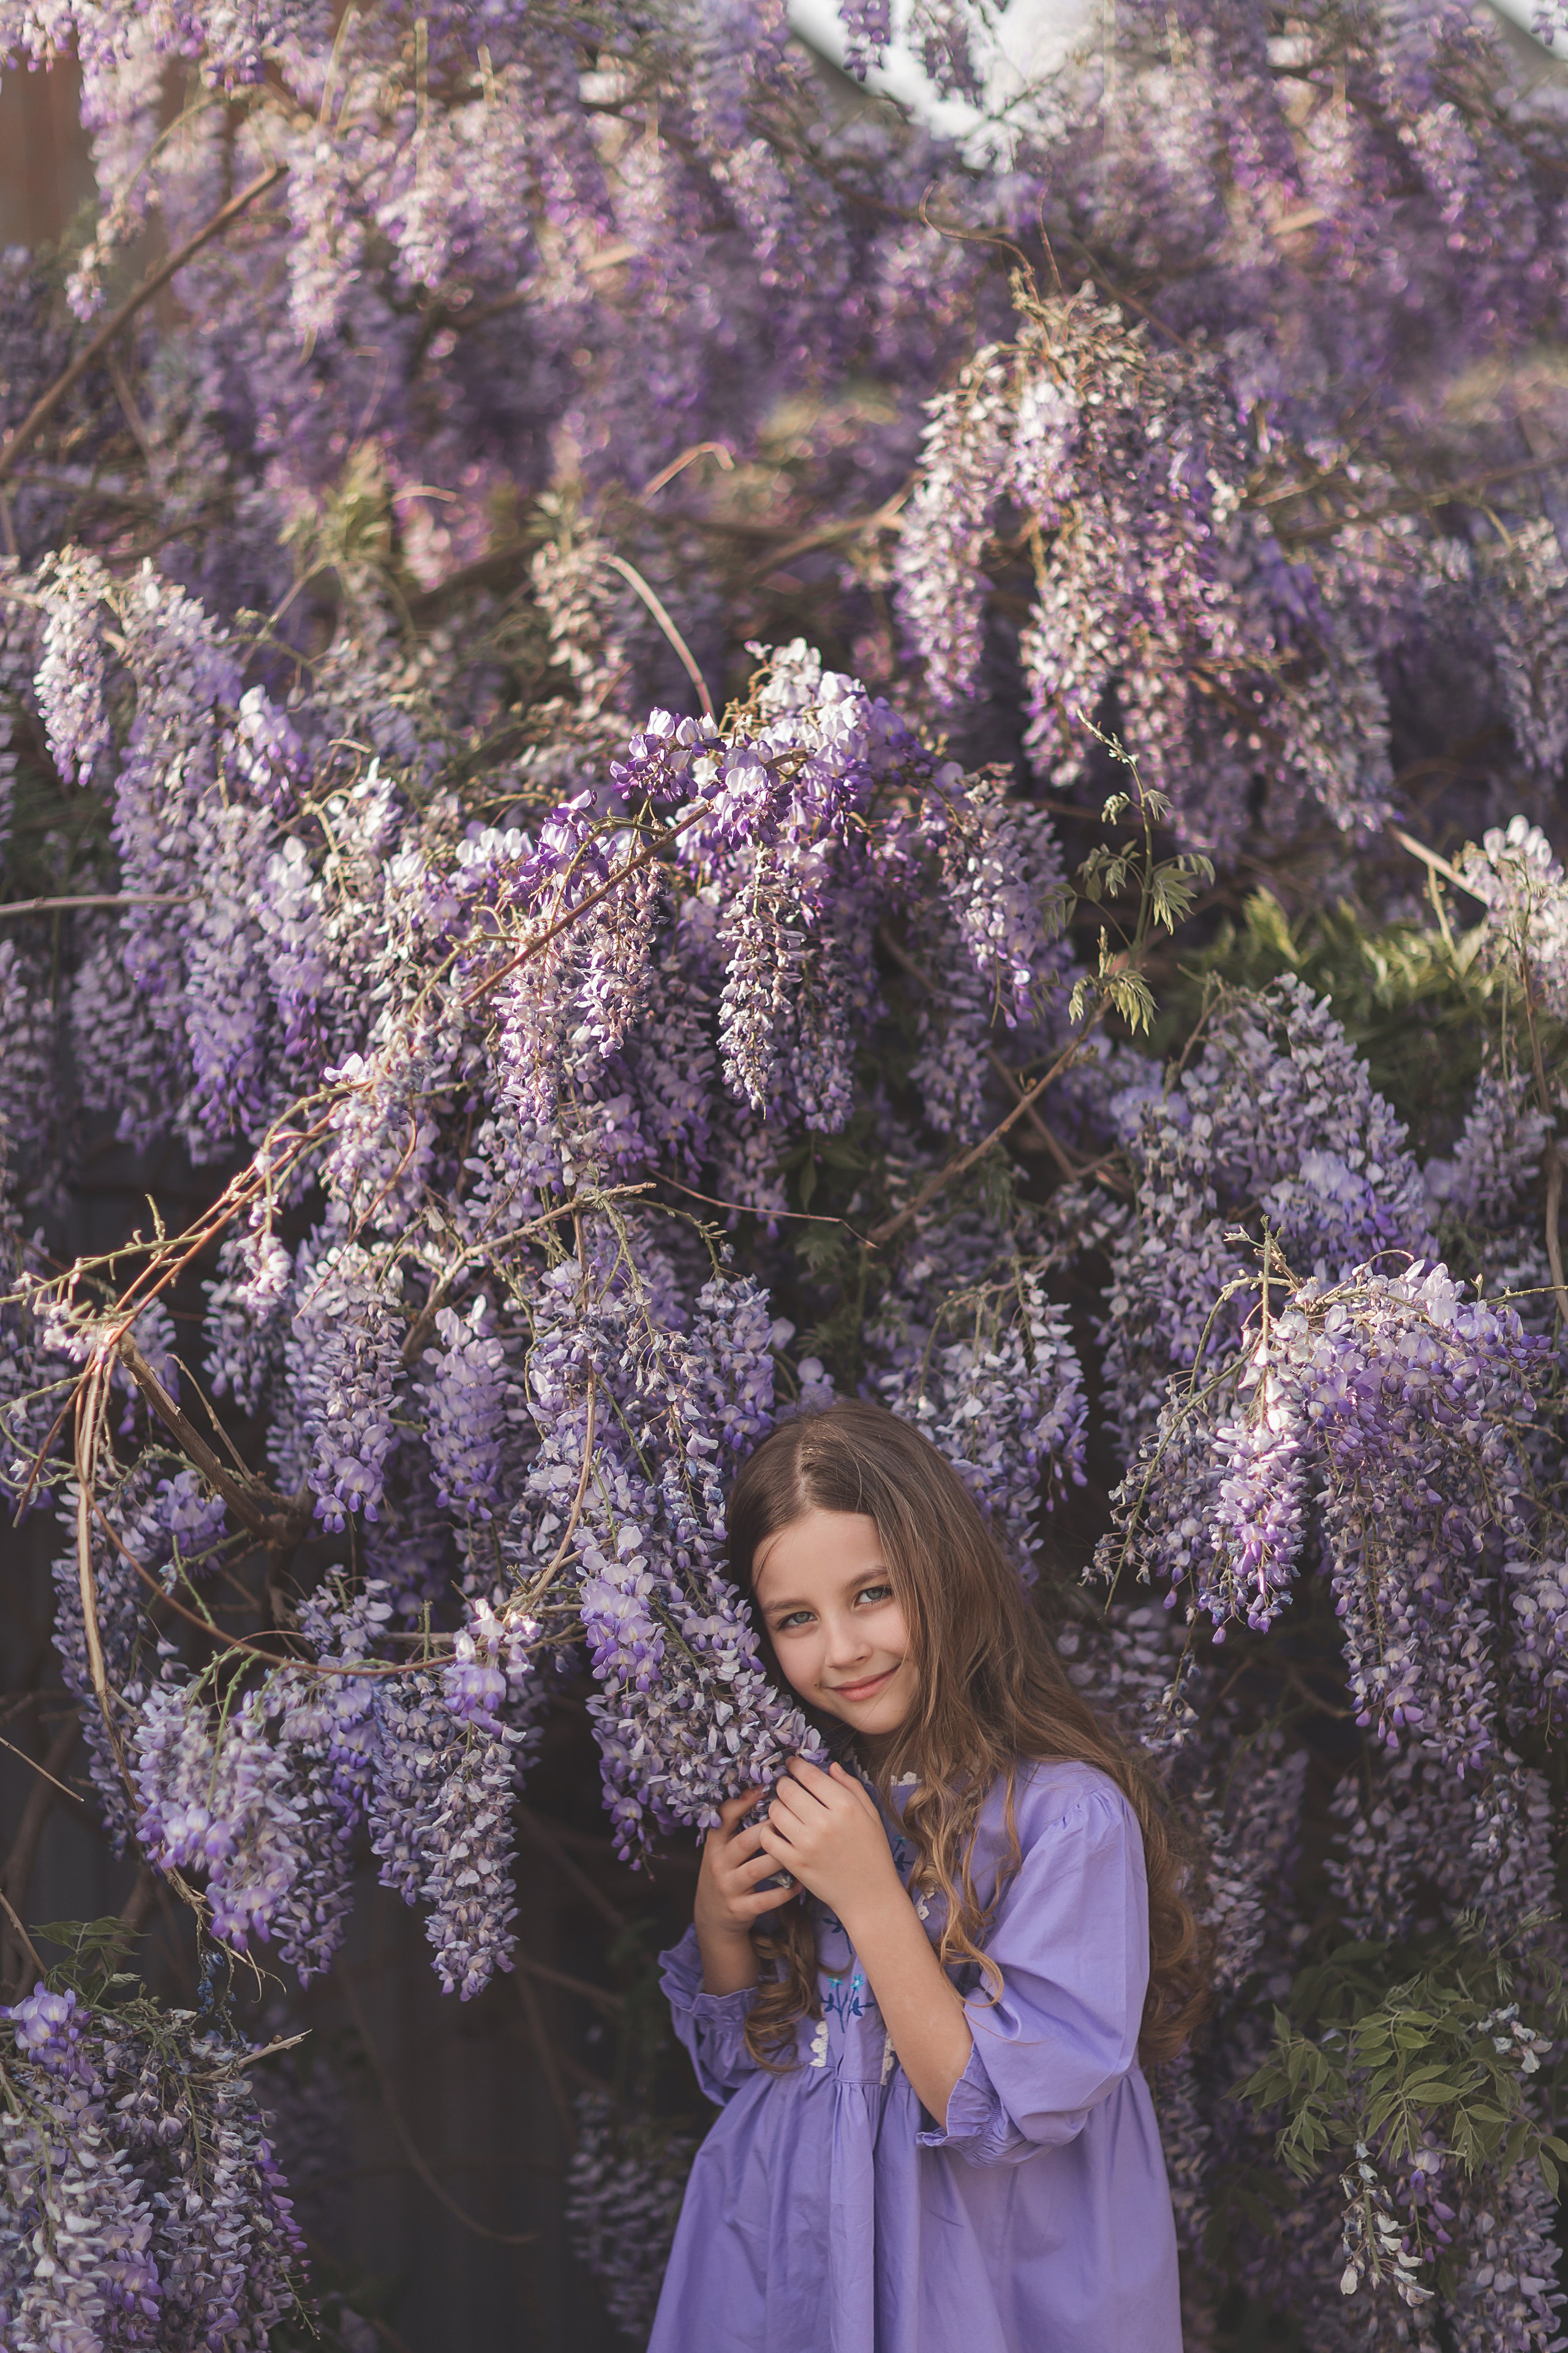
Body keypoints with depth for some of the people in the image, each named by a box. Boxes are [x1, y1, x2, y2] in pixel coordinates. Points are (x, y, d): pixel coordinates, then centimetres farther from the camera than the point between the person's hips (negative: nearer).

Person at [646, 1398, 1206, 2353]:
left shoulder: (1066, 1814, -19)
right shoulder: (796, 1797, 0)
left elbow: (1016, 2116, -21)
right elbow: (744, 2069, 9)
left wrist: (871, 1899, -25)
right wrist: (719, 1927, -9)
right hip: (787, 2268, 5)